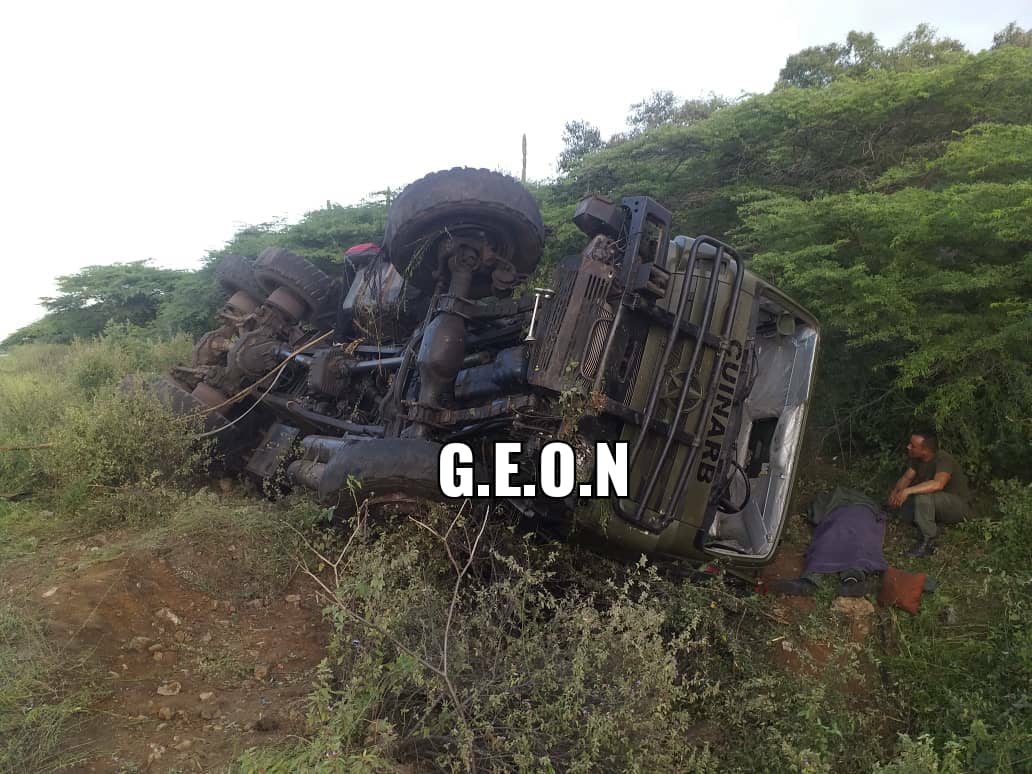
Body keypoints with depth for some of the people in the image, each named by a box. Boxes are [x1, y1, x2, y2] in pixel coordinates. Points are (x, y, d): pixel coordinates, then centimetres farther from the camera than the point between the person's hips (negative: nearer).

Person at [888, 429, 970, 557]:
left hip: (957, 506, -8)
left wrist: (908, 491, -50)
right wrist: (896, 490, -21)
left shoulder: (943, 460, -29)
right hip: (937, 504, 8)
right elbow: (907, 477, 0)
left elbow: (938, 484, -47)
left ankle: (927, 541, -21)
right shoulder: (918, 459, -5)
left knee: (923, 496, -34)